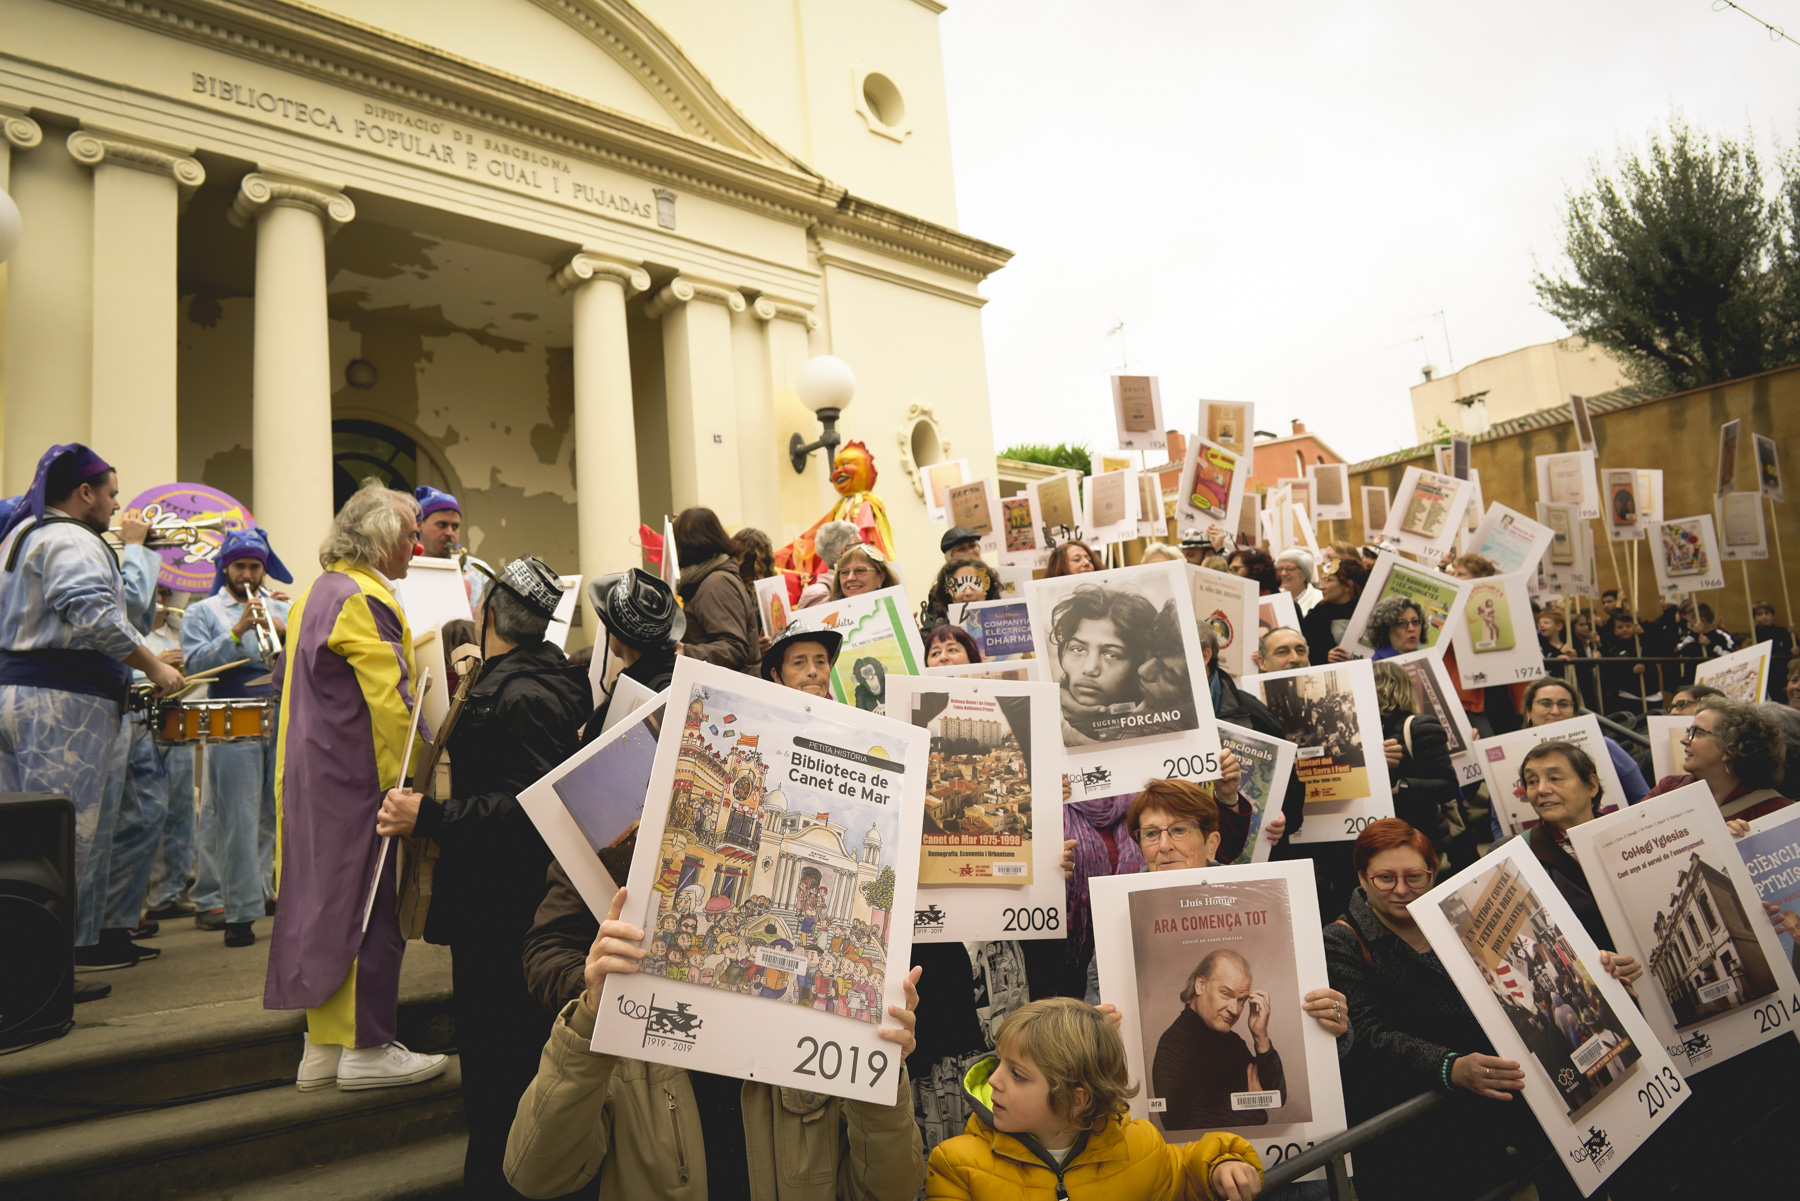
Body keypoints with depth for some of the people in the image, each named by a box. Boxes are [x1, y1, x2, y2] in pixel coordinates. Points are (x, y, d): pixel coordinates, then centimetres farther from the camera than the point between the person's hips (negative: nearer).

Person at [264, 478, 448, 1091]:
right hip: (358, 780, -10)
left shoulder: (317, 593, 16)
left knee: (329, 901, 13)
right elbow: (391, 700, -21)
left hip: (310, 775, 10)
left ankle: (323, 1048, 20)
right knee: (369, 907, -2)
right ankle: (366, 1049, 7)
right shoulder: (364, 599, -16)